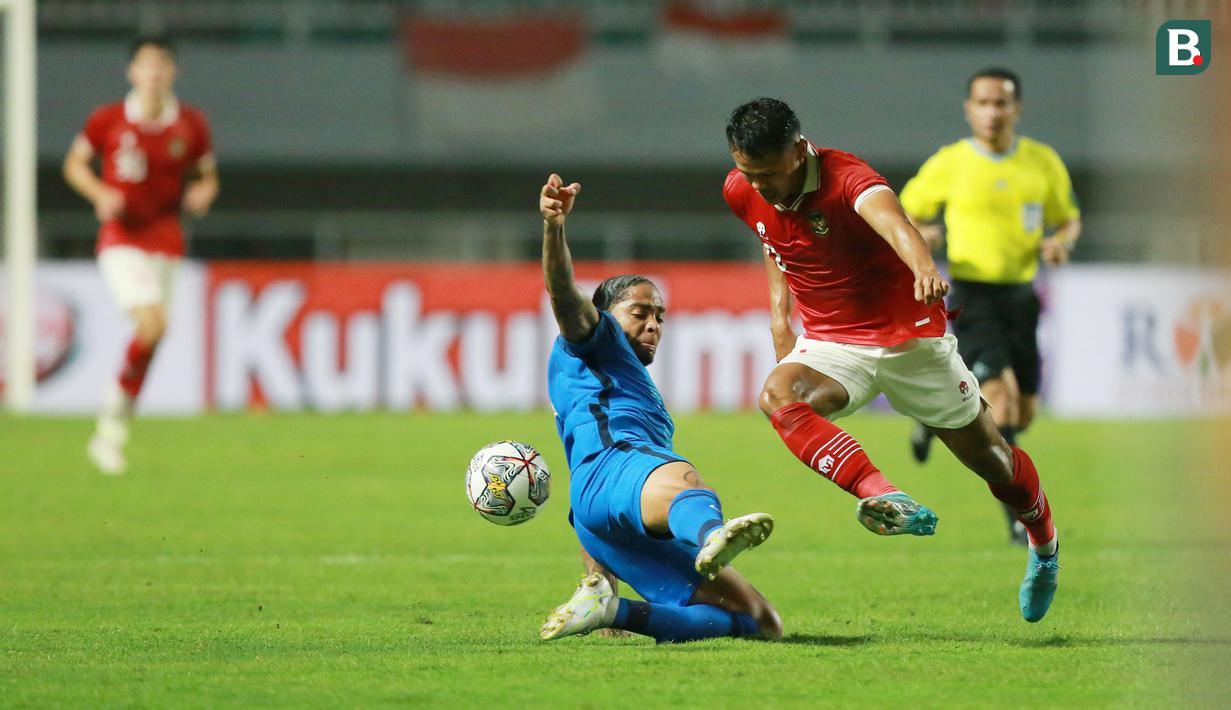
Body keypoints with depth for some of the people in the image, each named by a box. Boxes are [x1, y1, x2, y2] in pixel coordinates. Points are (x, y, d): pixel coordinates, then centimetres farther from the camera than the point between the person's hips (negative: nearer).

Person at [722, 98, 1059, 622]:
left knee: (987, 455, 9)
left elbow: (889, 218, -52)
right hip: (830, 341, 4)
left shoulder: (845, 179, -28)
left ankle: (1044, 543, 40)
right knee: (778, 396, -31)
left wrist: (923, 265, -73)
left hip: (909, 336, -4)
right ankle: (882, 496, -45)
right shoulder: (742, 193, -8)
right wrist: (780, 316, 7)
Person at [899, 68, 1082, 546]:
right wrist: (917, 235, -14)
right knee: (1002, 398, -19)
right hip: (971, 295, -4)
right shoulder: (948, 165, -4)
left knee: (1023, 413, 8)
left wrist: (1060, 241, -8)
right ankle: (1020, 516, -13)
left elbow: (1069, 217, 15)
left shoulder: (1043, 162, 3)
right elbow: (907, 211, 9)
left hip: (1021, 295, 4)